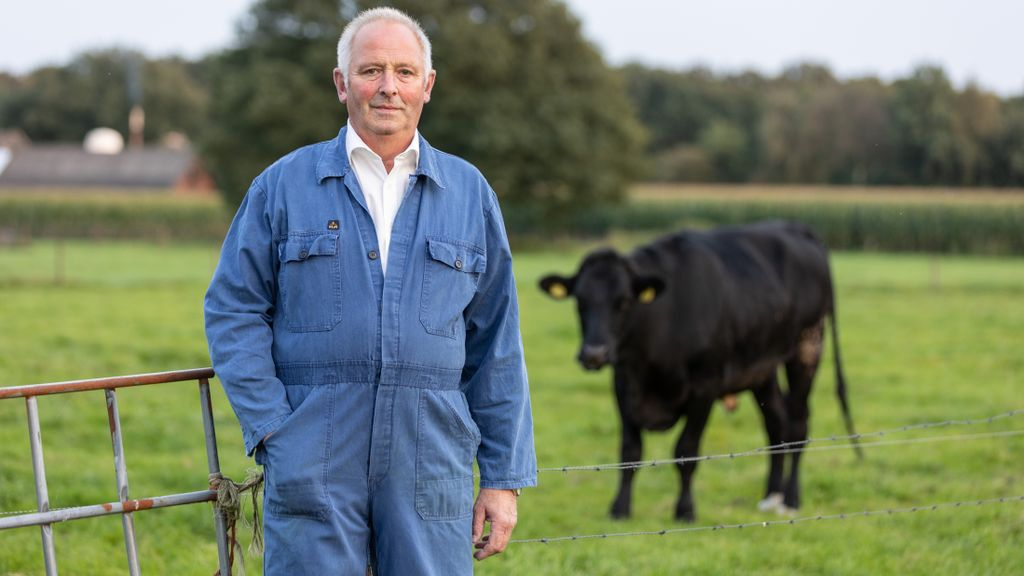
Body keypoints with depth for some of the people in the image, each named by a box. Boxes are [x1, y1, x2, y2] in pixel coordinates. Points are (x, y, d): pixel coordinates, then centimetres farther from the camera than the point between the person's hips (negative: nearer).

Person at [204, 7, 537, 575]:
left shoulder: (469, 193, 11)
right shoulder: (283, 185, 6)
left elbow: (496, 345, 11)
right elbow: (232, 311, 4)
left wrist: (504, 476, 6)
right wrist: (272, 429, -7)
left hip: (431, 461, 2)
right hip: (312, 462, -1)